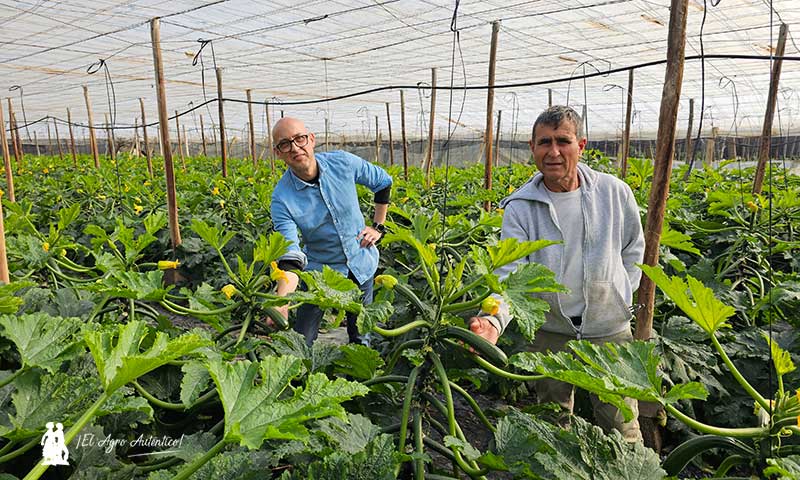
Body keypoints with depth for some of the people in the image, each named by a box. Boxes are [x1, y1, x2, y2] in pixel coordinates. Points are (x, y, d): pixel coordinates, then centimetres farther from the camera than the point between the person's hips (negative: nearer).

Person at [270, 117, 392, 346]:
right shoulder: (282, 198, -21)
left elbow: (384, 182, 5)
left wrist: (377, 226, 3)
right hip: (319, 271, -1)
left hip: (361, 265, 2)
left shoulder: (342, 163, -14)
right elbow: (290, 256, -30)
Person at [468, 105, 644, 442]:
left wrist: (621, 295, 3)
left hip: (610, 328, 1)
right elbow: (510, 272, -22)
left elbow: (634, 247, 12)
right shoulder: (520, 207, -11)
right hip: (550, 331, 0)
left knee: (622, 428, 14)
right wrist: (492, 319, -40)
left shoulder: (614, 193, -5)